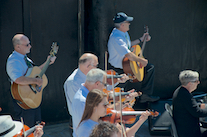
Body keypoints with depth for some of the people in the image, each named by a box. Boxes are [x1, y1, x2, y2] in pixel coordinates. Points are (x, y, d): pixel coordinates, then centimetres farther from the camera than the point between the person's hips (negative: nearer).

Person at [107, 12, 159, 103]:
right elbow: (128, 55, -37)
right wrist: (141, 60, -24)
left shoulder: (124, 32, 3)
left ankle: (146, 95, 12)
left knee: (150, 68, 10)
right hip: (119, 68, -10)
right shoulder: (116, 38, -30)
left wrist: (141, 39, 19)